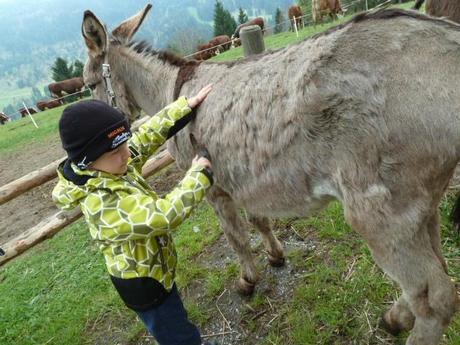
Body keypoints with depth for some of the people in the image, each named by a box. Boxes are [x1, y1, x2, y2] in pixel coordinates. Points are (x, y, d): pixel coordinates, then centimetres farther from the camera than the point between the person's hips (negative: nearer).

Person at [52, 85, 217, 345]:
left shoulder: (113, 167, -12)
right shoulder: (101, 205, -37)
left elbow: (151, 133, -5)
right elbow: (164, 215, -40)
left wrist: (189, 104, -7)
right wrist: (200, 174, -30)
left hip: (154, 270, 9)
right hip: (144, 285, -8)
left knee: (177, 322, 33)